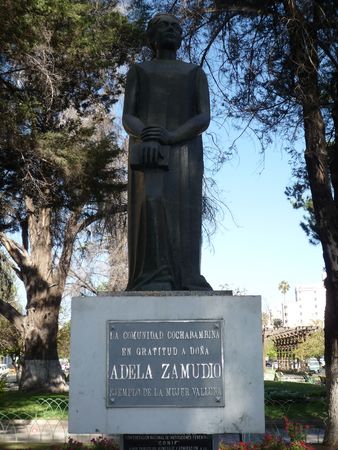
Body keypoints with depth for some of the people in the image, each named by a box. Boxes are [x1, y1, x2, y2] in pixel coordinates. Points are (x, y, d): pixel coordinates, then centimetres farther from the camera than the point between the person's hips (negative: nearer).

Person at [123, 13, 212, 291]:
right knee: (150, 204, -23)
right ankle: (155, 282, -27)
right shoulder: (138, 72, 20)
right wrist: (146, 138, -17)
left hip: (184, 151, 1)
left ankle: (182, 285, -19)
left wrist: (170, 136, -15)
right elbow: (127, 119, 6)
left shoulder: (196, 73, 19)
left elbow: (204, 119, 3)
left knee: (181, 212, -17)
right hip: (146, 150, 0)